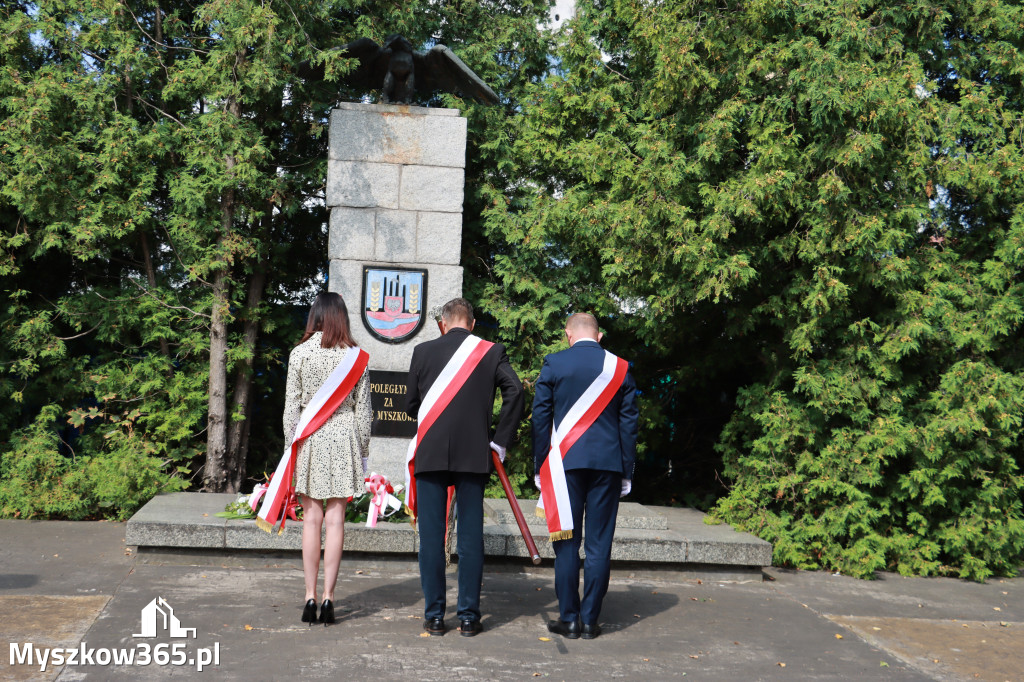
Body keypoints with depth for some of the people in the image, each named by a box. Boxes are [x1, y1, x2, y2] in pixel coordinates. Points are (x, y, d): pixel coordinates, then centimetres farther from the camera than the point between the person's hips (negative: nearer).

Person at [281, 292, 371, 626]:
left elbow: (291, 404, 0)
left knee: (311, 518, 6)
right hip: (343, 437, 0)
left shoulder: (299, 353, -2)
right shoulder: (356, 355, -1)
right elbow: (362, 407, 3)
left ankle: (310, 597, 7)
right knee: (335, 518, 3)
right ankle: (328, 597, 2)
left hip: (308, 439, 0)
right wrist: (362, 448, 12)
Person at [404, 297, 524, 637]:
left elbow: (410, 404, 10)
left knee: (431, 535, 5)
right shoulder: (492, 351, 3)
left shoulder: (423, 351, 5)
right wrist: (500, 441, -2)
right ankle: (469, 616, 7)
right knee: (471, 536, 5)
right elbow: (514, 390, -9)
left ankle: (434, 615, 8)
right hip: (474, 455, 0)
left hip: (430, 454, 0)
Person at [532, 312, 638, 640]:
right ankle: (590, 620, 9)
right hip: (608, 463, 1)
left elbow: (540, 416, 1)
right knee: (599, 545, 5)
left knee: (566, 542, 5)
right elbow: (629, 422, 6)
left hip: (565, 461, -1)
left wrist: (540, 466, 7)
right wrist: (626, 472, 11)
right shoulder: (620, 368, 5)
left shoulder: (553, 364, 1)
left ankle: (568, 619, 7)